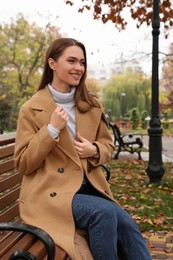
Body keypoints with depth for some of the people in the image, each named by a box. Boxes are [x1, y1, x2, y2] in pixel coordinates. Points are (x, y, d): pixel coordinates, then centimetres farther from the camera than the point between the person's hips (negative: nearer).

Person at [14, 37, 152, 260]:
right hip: (50, 192, -4)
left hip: (89, 188, 4)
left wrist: (94, 151, -8)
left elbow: (108, 147, 17)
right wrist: (52, 129, -17)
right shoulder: (32, 109, -4)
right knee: (105, 212, -29)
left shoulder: (92, 105, 10)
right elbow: (23, 164, -5)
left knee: (126, 224, -23)